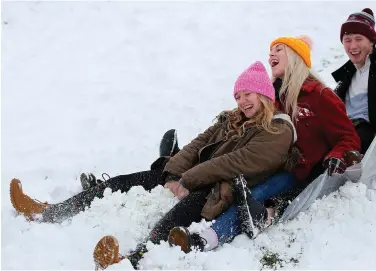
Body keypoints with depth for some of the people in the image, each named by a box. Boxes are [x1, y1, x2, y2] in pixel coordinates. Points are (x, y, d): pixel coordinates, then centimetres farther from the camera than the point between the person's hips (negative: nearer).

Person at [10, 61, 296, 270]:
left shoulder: (278, 132, -8)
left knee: (181, 211, -42)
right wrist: (173, 176, -9)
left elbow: (233, 163, -18)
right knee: (124, 182, -1)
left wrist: (186, 181, -18)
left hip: (219, 194, -8)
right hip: (191, 178, 9)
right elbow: (197, 145, 8)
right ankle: (47, 213, -1)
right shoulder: (232, 120, 18)